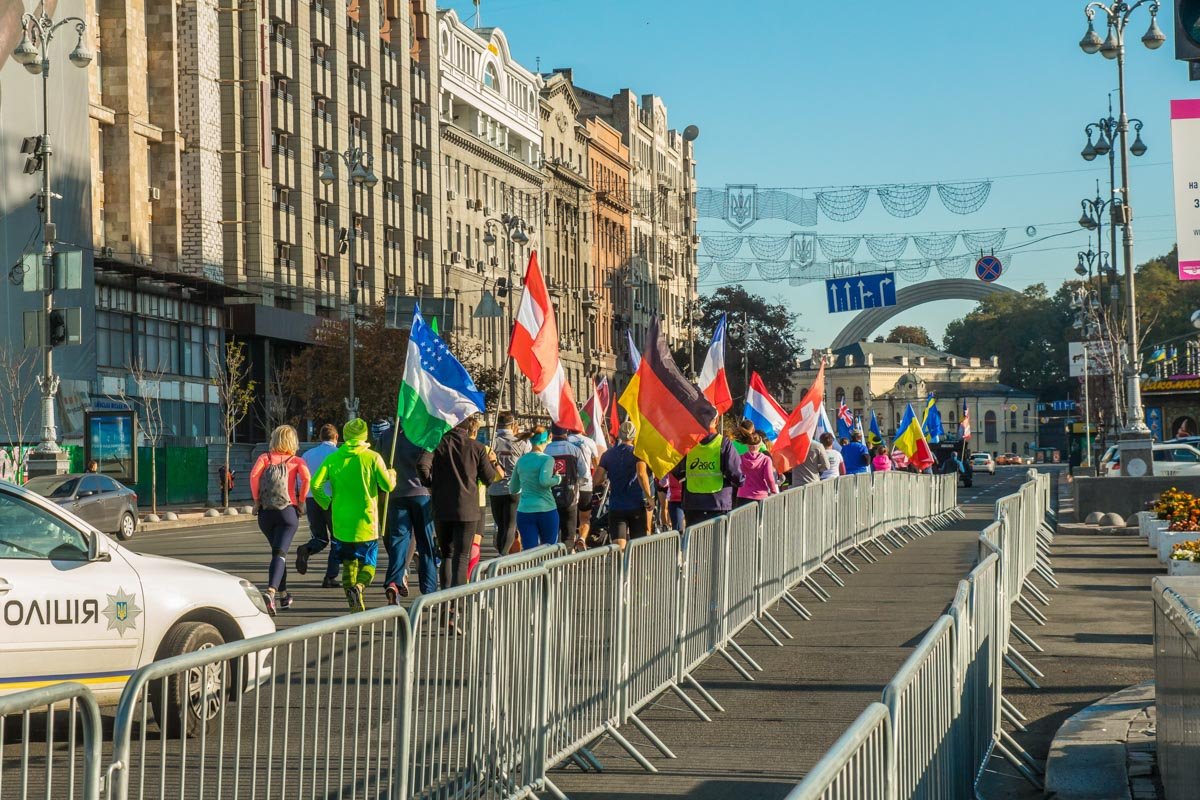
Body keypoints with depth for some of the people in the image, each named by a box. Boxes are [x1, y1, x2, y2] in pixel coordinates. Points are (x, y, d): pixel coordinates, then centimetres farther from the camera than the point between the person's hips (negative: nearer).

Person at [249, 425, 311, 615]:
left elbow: (254, 474, -9)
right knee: (280, 553, -9)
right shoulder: (296, 461, 7)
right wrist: (301, 501, -1)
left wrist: (256, 500, -1)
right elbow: (306, 478, -13)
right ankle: (270, 592, -33)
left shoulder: (265, 457, 9)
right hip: (288, 511, -3)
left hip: (265, 512, 3)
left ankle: (283, 595, 28)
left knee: (278, 551, 21)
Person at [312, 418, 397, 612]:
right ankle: (360, 586, -23)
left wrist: (326, 503, 11)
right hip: (366, 521, -2)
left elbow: (315, 484, -6)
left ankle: (355, 605, 4)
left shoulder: (333, 458, 1)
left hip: (341, 522, 2)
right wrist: (392, 474, 17)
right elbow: (388, 485, -5)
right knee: (368, 563, 8)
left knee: (349, 564, 13)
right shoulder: (373, 457, -5)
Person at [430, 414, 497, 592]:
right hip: (468, 509, -2)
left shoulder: (440, 443, 1)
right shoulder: (478, 447, -1)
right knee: (462, 556, 2)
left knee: (446, 554, 13)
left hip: (441, 509, 2)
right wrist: (491, 462, 21)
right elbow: (489, 479, 4)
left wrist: (431, 484, 10)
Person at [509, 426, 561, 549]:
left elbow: (513, 489, 17)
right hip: (546, 510, -3)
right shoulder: (547, 459, -5)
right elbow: (544, 480, -22)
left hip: (524, 512, 4)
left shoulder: (521, 460, 10)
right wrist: (558, 478, -4)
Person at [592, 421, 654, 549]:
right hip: (636, 506, -2)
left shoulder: (608, 454, 5)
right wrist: (649, 496, -17)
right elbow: (641, 474, -21)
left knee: (619, 547, -8)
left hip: (615, 506, 2)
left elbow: (597, 479, -1)